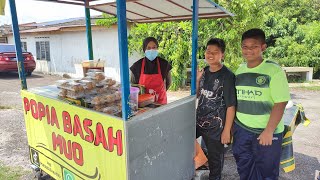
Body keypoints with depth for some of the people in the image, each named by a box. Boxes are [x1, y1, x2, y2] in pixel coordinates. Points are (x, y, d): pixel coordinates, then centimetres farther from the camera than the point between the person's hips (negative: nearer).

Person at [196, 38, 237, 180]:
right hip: (199, 121, 6)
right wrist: (198, 79, -5)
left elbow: (231, 106, -15)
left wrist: (227, 130, -15)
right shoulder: (205, 71, 2)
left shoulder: (227, 76, -16)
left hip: (216, 126, -6)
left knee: (215, 157, 11)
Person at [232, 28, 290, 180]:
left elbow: (280, 103, -16)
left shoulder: (274, 70, -12)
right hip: (241, 130, 5)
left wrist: (269, 131, -19)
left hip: (266, 131, -5)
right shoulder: (239, 70, 5)